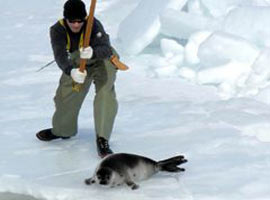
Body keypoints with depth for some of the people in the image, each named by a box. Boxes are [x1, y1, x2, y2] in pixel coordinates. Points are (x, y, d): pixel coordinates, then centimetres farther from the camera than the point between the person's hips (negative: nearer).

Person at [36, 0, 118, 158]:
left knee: (105, 95, -23)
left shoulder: (94, 25, -35)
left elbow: (105, 49, -45)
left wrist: (93, 52, -68)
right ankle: (63, 130, 40)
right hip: (77, 64, 4)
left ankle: (102, 140, -16)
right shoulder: (58, 30, -27)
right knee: (65, 96, 11)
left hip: (103, 60, -4)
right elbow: (60, 56, -39)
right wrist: (70, 71, -60)